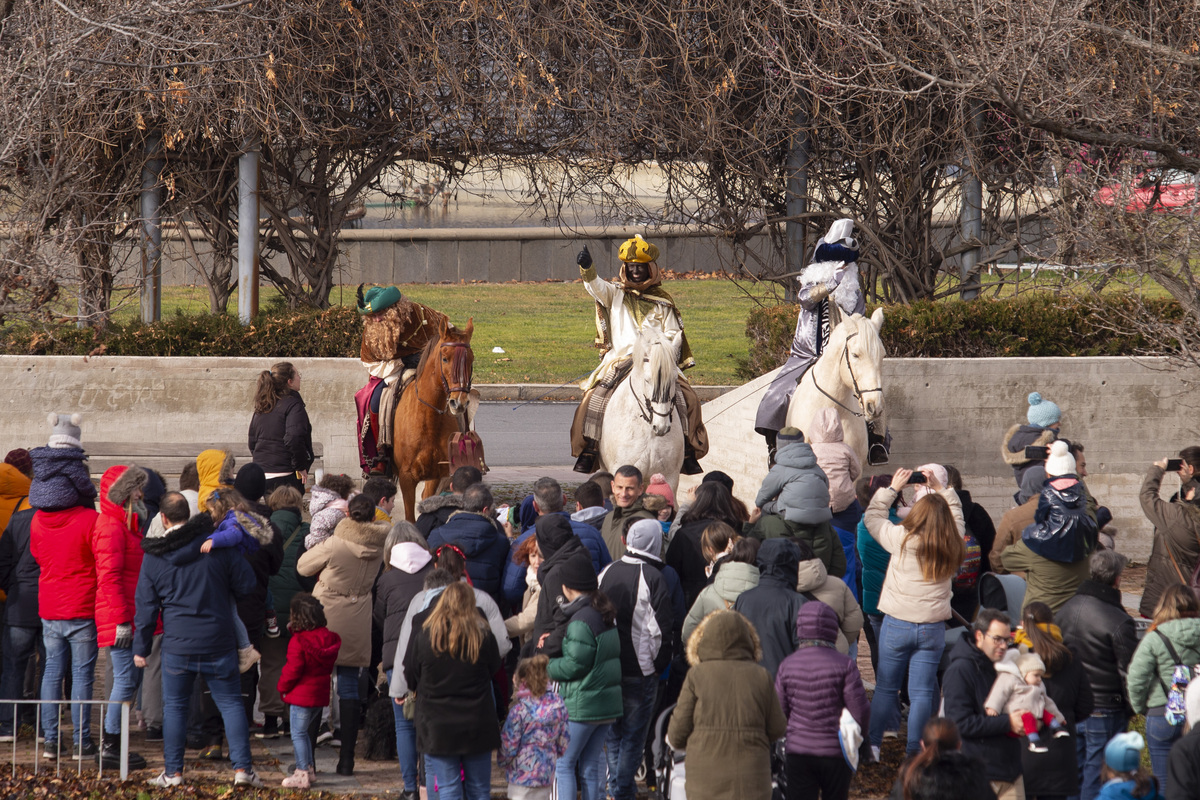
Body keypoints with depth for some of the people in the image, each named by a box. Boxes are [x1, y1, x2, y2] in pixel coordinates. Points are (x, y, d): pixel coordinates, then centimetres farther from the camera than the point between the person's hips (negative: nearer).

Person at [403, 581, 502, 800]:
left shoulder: (424, 636, -9)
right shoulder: (483, 636, -7)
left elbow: (410, 676, 1)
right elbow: (494, 668, 10)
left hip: (437, 726, -1)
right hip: (477, 724, 1)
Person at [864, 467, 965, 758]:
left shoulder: (903, 540, -11)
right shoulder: (952, 545, -3)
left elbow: (872, 516, 4)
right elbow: (956, 514, 19)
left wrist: (893, 489, 11)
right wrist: (940, 489, 22)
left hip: (897, 624, -2)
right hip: (933, 627, 2)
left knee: (886, 687, 8)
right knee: (922, 692, 5)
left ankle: (872, 744, 13)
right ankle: (915, 751, 5)